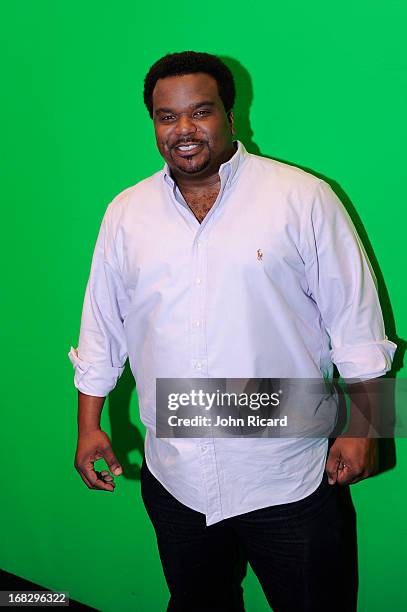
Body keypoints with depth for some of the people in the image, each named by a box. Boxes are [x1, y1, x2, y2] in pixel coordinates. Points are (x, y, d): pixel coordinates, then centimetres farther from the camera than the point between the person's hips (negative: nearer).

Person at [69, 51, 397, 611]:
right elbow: (102, 327, 10)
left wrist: (362, 425, -7)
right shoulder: (126, 213, 3)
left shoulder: (303, 198, -7)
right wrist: (89, 425, 9)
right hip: (173, 478, 3)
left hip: (288, 478, -3)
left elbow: (355, 319, -5)